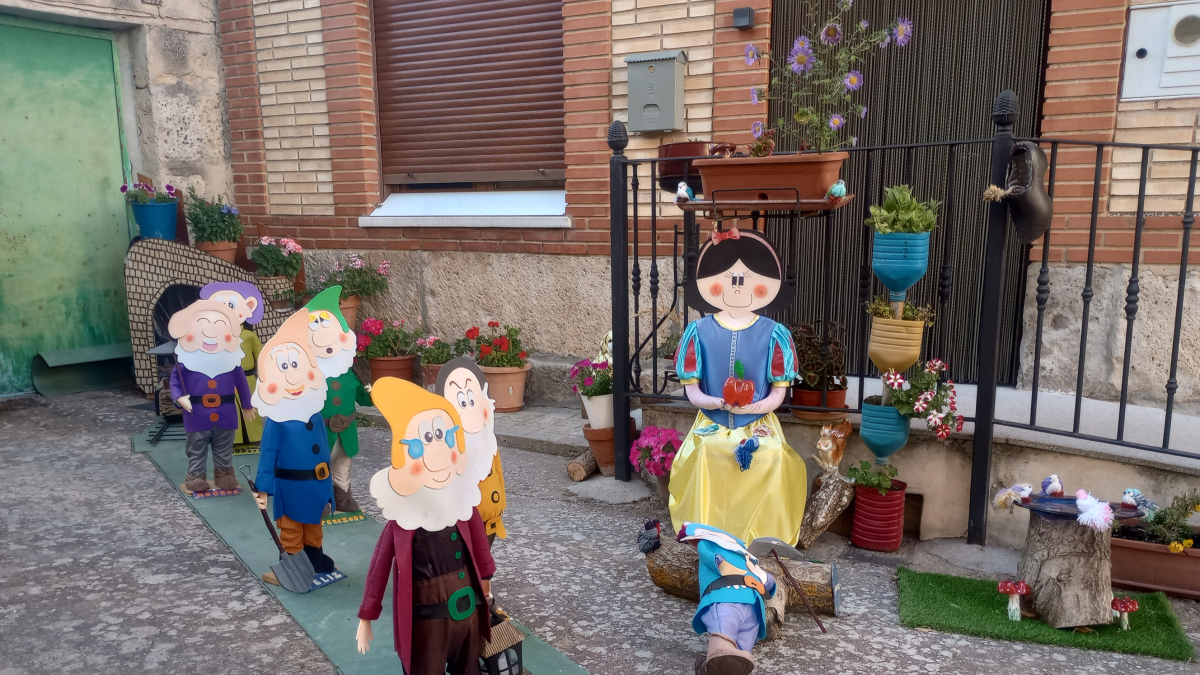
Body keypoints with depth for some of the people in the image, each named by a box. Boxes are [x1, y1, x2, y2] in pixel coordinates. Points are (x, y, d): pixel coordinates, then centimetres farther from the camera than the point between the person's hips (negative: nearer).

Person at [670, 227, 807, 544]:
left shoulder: (773, 334, -1)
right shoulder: (699, 331, 0)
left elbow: (778, 392, 0)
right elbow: (691, 388, 0)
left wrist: (755, 407, -20)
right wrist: (712, 401, -21)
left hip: (758, 424, 0)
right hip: (712, 424, 0)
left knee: (774, 458, -27)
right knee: (703, 454, -29)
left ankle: (762, 541, -7)